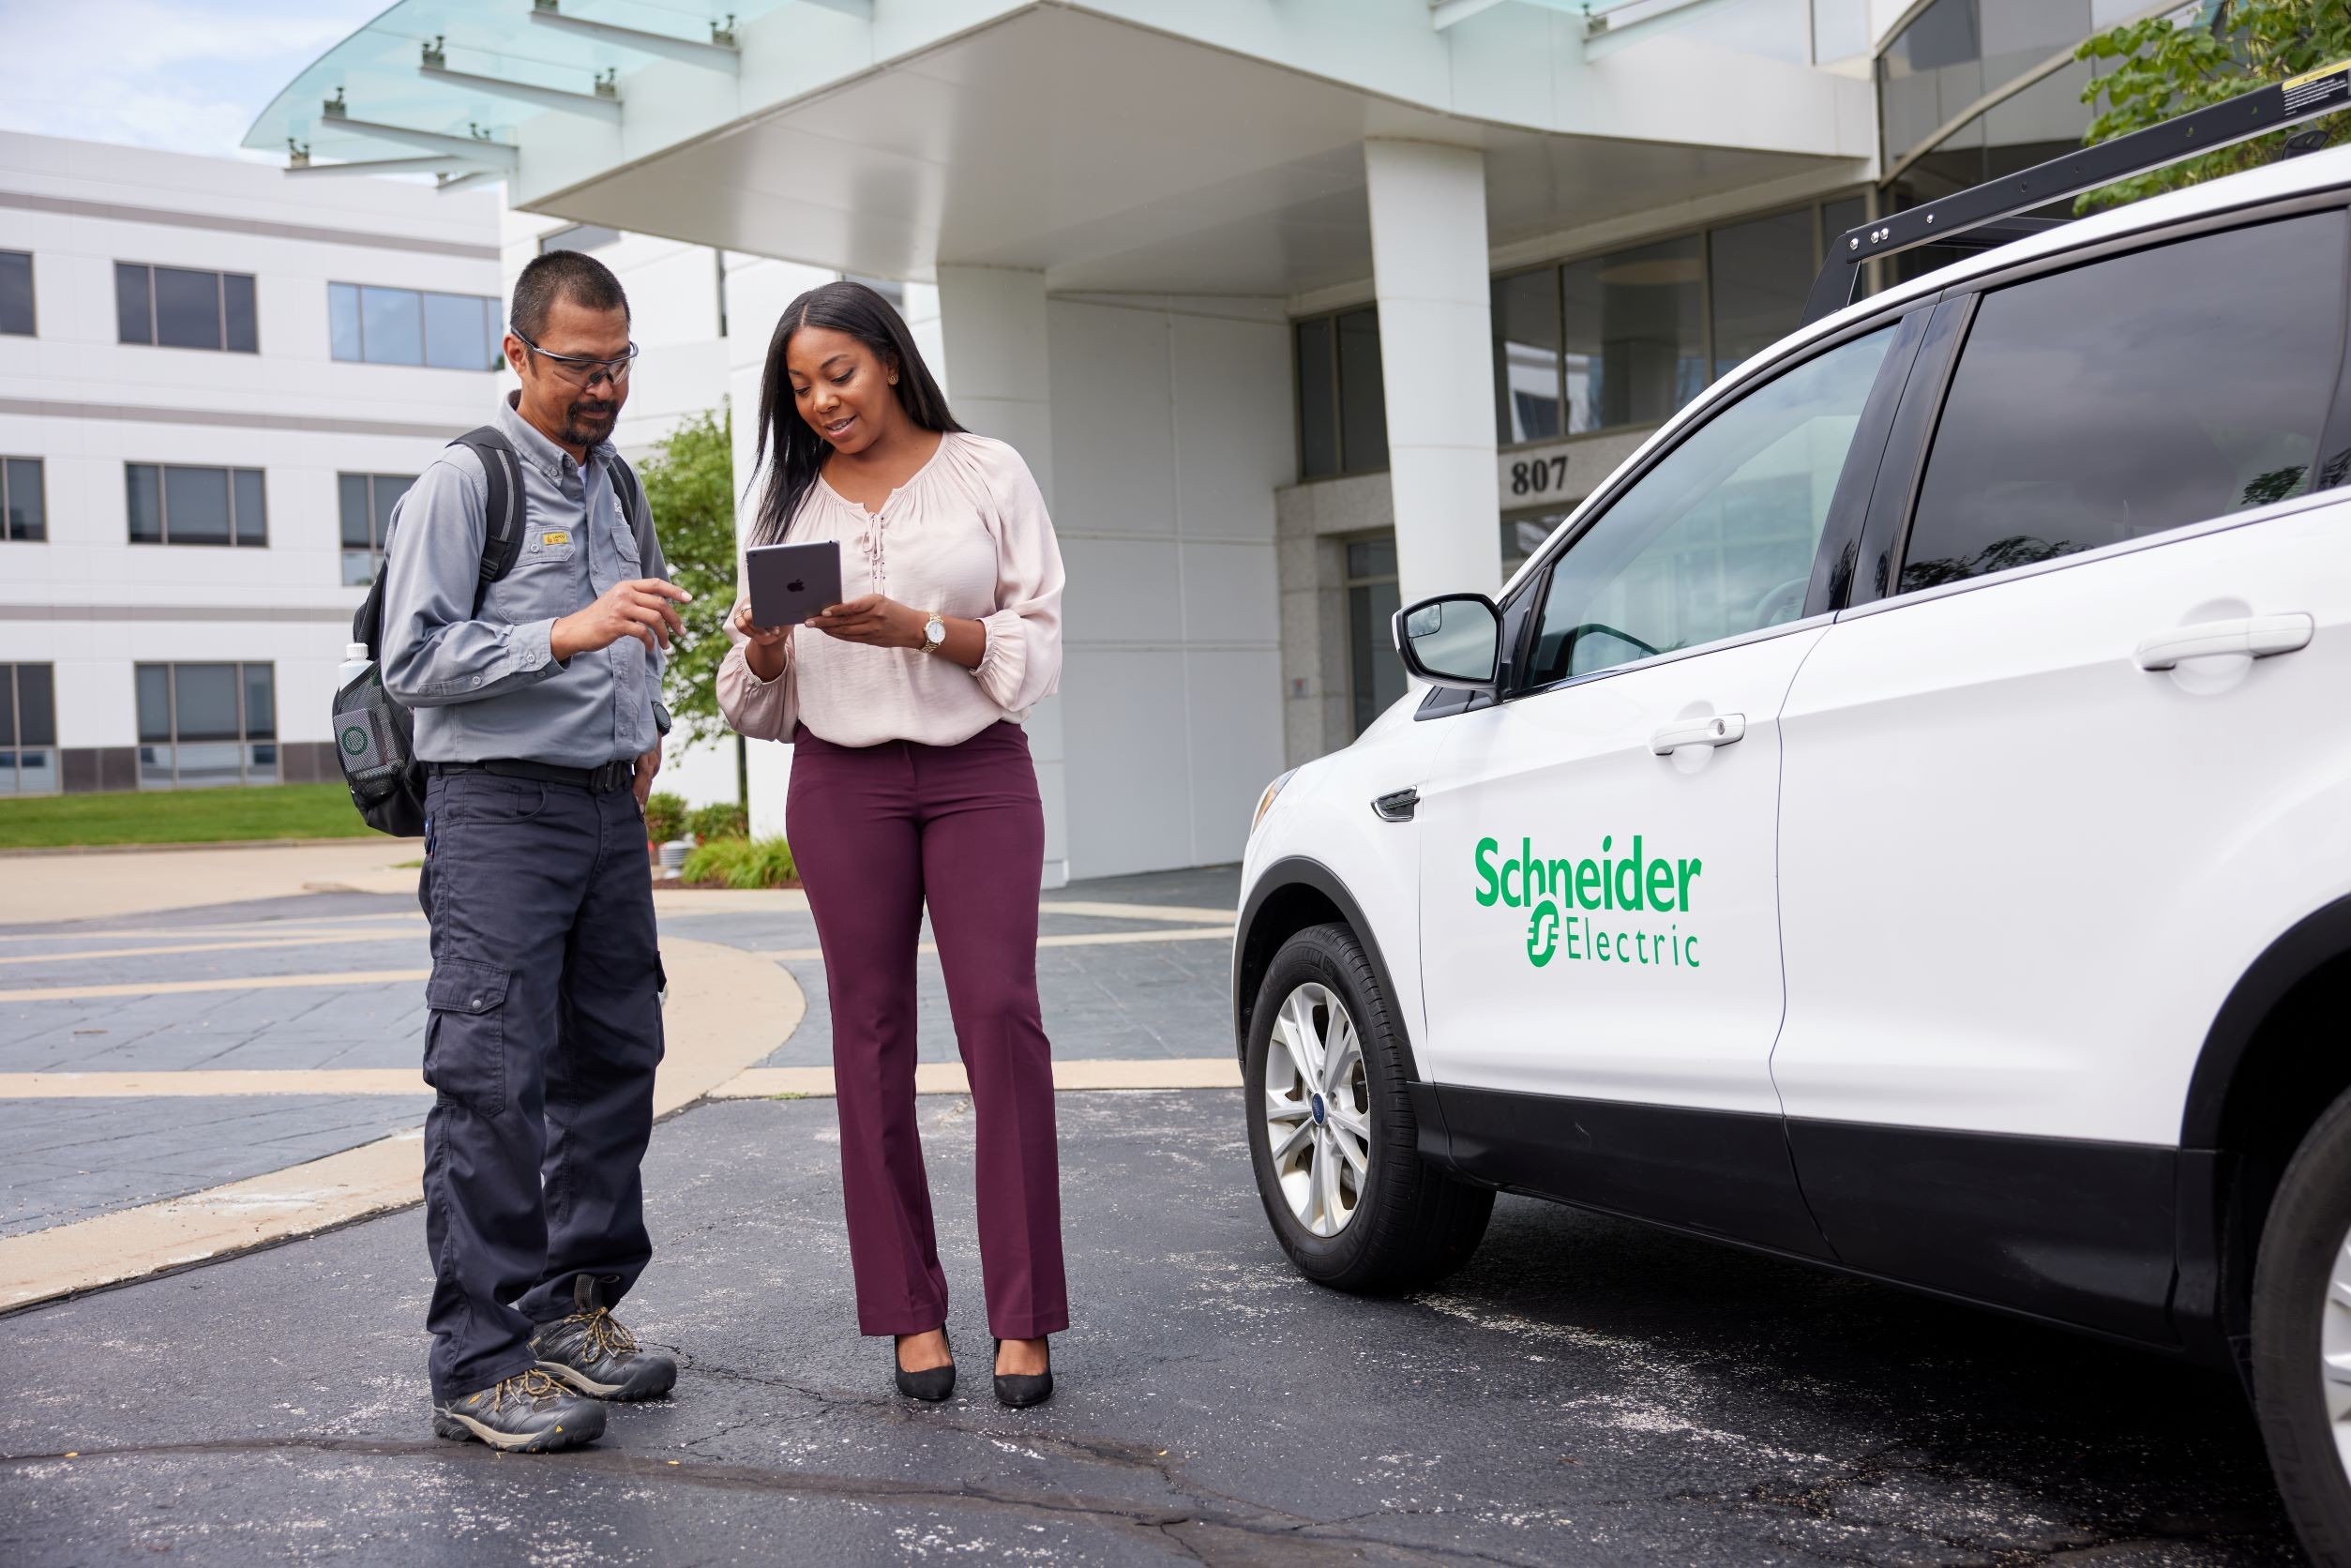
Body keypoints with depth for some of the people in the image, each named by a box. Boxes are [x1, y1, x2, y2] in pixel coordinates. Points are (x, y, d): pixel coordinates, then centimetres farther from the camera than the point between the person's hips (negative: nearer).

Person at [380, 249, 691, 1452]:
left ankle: (577, 1309, 21)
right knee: (494, 1081, -10)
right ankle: (481, 1363, -7)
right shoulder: (463, 483, -6)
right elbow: (414, 658, -14)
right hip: (499, 810, -8)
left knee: (613, 1061, 9)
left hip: (610, 810, 8)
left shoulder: (620, 484, 17)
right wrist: (570, 634, -23)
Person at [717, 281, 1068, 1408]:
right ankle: (911, 1313, 6)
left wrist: (918, 628, -17)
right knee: (872, 1033, 0)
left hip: (978, 772, -2)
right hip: (843, 784, 3)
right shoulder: (791, 502, 14)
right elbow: (759, 700, 14)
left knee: (1000, 1015, -11)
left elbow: (1037, 645, -1)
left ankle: (1024, 1316, -5)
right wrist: (760, 650, -9)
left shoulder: (988, 474, 5)